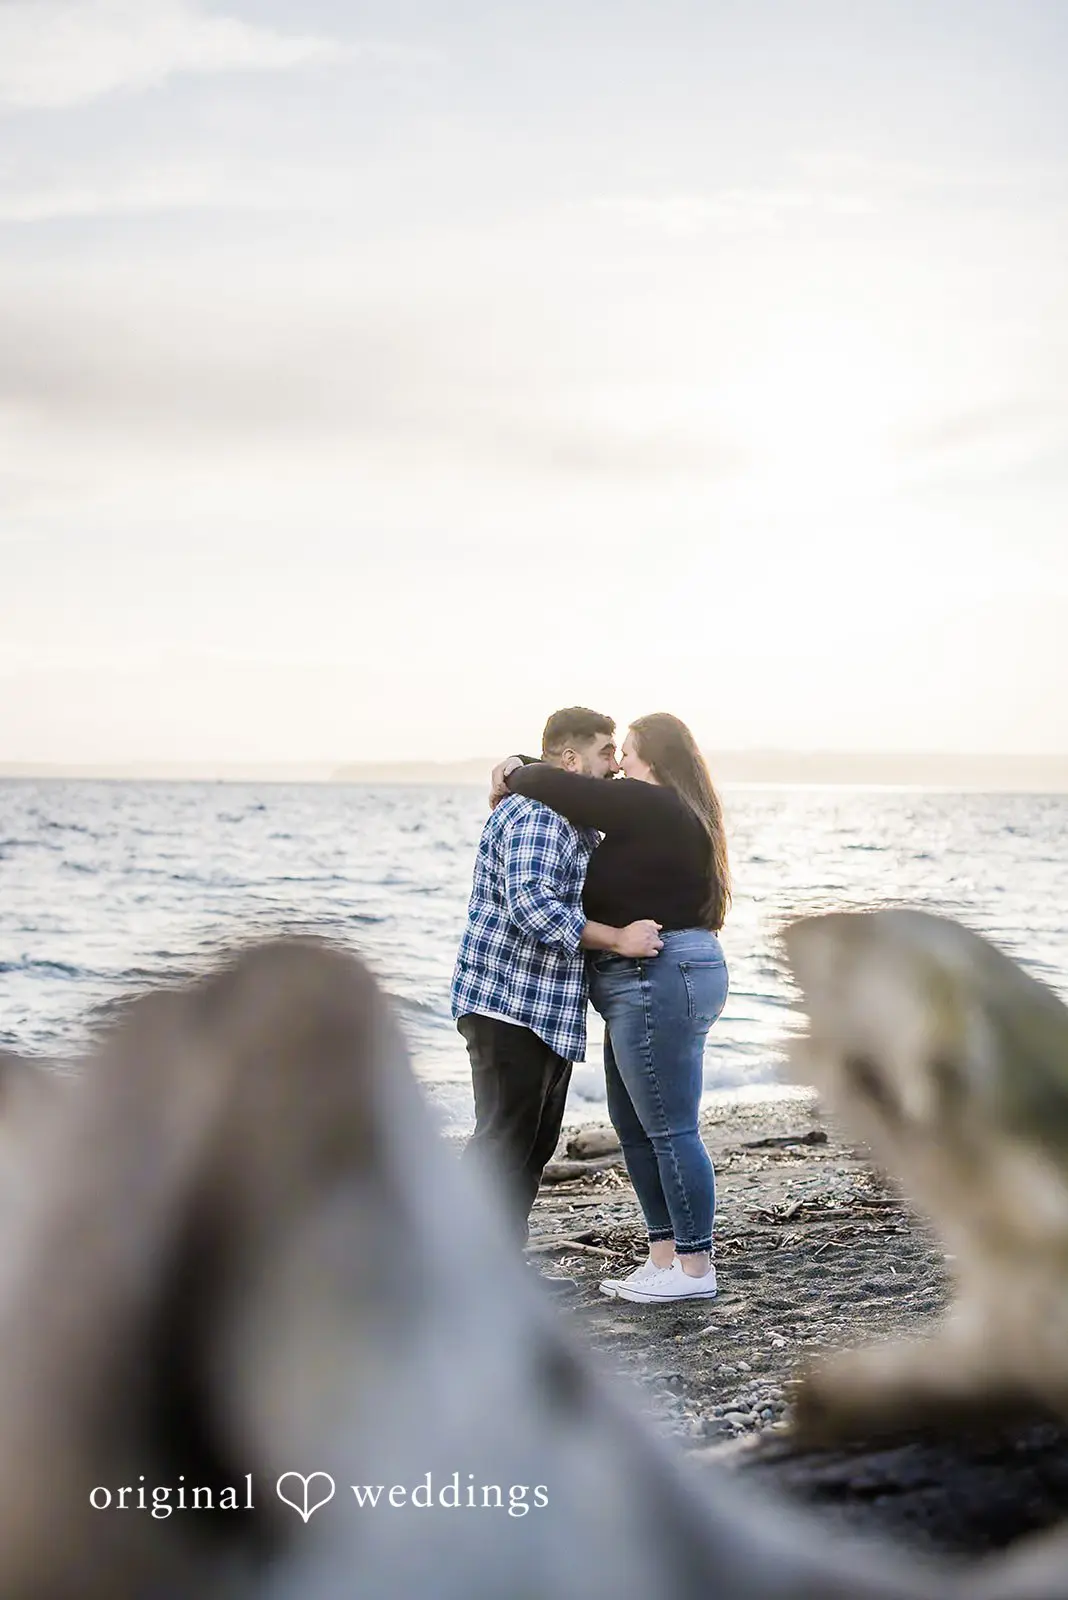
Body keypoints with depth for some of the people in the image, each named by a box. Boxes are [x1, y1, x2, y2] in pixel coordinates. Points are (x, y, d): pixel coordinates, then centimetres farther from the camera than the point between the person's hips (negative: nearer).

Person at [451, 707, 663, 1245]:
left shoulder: (575, 824, 20)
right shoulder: (536, 815, -16)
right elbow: (530, 904, -29)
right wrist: (617, 939, -27)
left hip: (547, 1013, 11)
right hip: (510, 1006, -11)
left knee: (534, 1145, 16)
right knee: (504, 1145, -7)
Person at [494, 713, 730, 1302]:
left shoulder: (650, 807, -15)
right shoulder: (674, 813, 16)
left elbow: (560, 789, -18)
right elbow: (590, 793, 24)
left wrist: (516, 774, 2)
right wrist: (525, 770, 11)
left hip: (658, 981, -11)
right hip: (657, 983, 11)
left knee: (669, 1130, -5)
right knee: (633, 1126, 15)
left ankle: (695, 1269, 2)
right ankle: (664, 1259, 21)